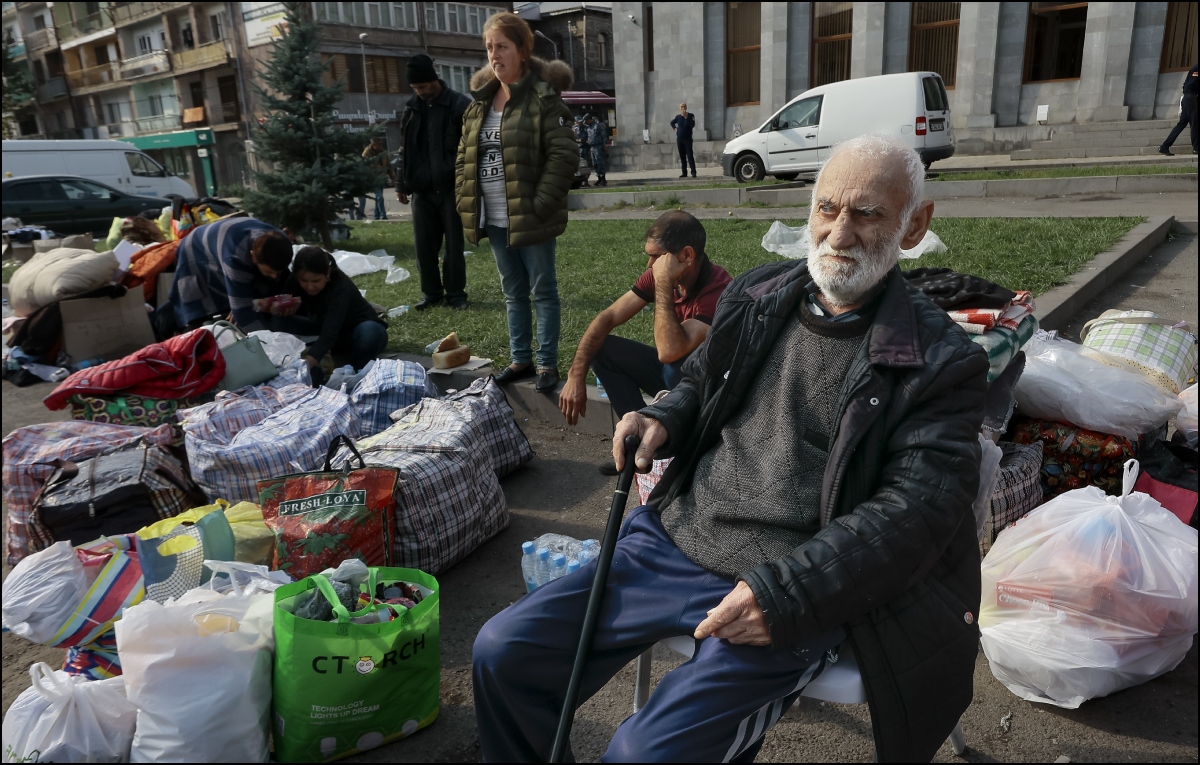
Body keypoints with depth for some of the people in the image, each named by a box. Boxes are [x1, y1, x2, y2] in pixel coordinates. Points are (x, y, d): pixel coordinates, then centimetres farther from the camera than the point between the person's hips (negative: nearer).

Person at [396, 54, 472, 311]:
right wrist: (402, 183, 12)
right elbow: (406, 148, 15)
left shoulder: (460, 105, -6)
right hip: (421, 189, 5)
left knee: (454, 244, 4)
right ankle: (431, 293, 18)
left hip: (451, 187, -4)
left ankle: (455, 293, 14)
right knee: (424, 246, 7)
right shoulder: (412, 107, 10)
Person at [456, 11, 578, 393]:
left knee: (543, 291, 4)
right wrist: (465, 202, 4)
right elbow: (464, 158, 17)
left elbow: (564, 156, -15)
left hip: (530, 219, -7)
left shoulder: (543, 98, -8)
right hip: (494, 220, 7)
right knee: (513, 293, 16)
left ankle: (547, 363, 14)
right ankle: (520, 359, 27)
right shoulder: (478, 103, 12)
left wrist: (539, 206, -19)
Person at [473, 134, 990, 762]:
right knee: (502, 652, -2)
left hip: (795, 591, -5)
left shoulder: (940, 361, -6)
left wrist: (786, 592, -22)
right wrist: (661, 420, 1)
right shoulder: (754, 297, 10)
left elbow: (916, 508, -13)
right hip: (674, 539, 5)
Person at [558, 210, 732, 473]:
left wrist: (664, 284, -36)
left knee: (678, 367, -37)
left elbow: (669, 351, -40)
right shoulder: (657, 274, -11)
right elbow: (608, 317, -10)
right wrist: (576, 375, -19)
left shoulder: (717, 287, -31)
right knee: (602, 349, -7)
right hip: (672, 370, 7)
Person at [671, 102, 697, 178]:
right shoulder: (678, 116, 7)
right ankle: (684, 172, 11)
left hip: (687, 138, -3)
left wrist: (686, 117, -21)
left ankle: (693, 172, -13)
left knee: (690, 155, -11)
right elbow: (672, 123, 24)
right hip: (679, 139, 3)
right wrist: (675, 128, 8)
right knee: (682, 156, 6)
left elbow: (692, 125, -16)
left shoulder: (691, 115, -2)